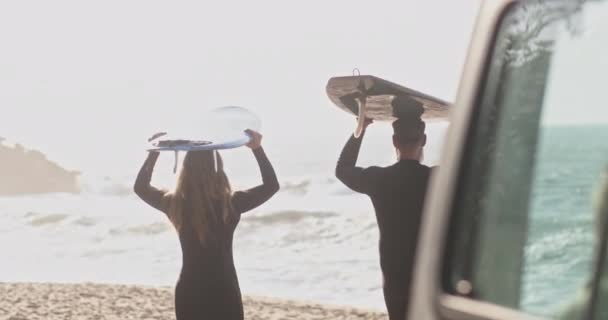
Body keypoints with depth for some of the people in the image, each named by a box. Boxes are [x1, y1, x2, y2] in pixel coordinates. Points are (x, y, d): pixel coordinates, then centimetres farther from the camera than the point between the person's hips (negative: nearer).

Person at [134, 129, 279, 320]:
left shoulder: (175, 204, -4)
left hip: (188, 294, 3)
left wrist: (154, 153, 18)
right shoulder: (230, 205, -12)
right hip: (223, 294, -3)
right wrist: (257, 149, 2)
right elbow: (271, 185, 2)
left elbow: (140, 187, 16)